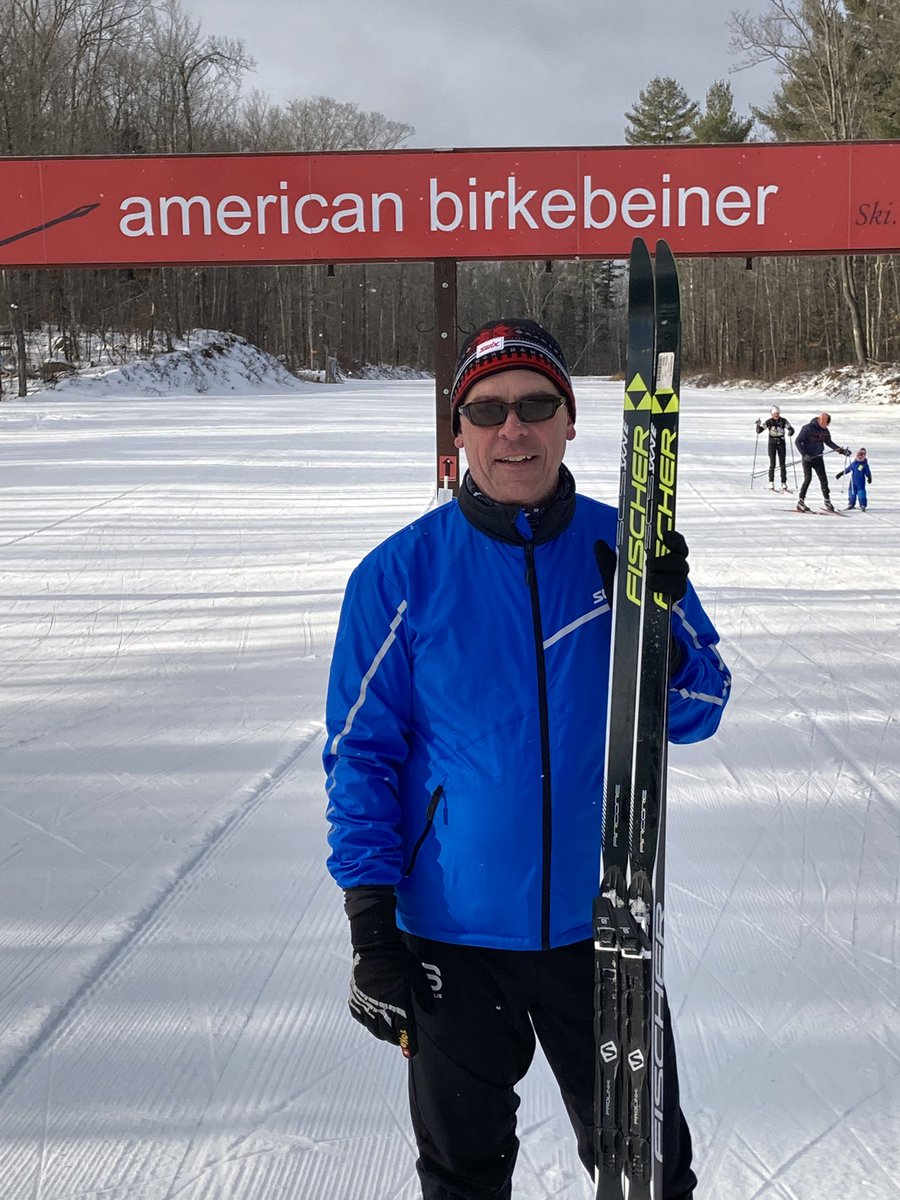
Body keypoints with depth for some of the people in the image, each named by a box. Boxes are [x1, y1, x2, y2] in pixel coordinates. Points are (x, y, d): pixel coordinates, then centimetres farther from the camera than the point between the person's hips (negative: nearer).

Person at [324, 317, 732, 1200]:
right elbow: (363, 751, -5)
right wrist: (369, 919, -9)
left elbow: (693, 715, 1)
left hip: (600, 920, 2)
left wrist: (660, 626, -19)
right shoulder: (401, 573, -9)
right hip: (454, 932, -1)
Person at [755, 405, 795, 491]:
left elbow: (791, 429, -5)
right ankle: (771, 484, 4)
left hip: (781, 443, 1)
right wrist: (758, 424, -31)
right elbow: (759, 430, -11)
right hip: (772, 443, -1)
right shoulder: (768, 422, -7)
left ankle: (784, 484, 4)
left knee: (783, 464, 1)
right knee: (772, 464, -2)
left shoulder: (783, 421, -4)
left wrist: (790, 432, -28)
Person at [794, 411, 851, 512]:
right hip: (807, 457, -5)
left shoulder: (825, 431, 5)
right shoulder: (807, 428, -14)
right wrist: (804, 454, -21)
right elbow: (798, 442, -12)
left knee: (823, 479, 2)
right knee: (808, 479, -13)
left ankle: (827, 501, 13)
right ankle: (800, 502, -6)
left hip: (818, 458, 5)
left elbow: (829, 442, 20)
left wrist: (840, 450, 11)